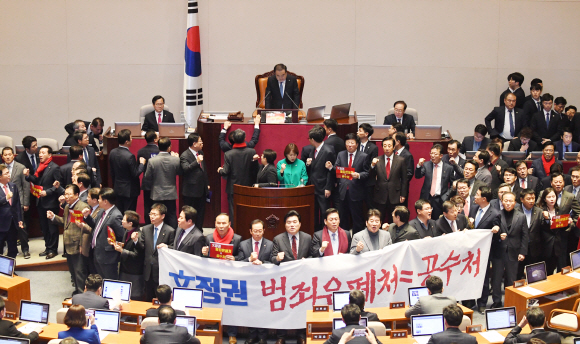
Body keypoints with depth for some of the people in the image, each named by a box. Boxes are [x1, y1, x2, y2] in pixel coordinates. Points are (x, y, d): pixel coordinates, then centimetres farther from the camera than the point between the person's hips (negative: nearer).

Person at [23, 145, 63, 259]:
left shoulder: (54, 168, -11)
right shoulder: (39, 166, 10)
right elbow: (36, 181, 10)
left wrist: (47, 192, -23)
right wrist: (28, 175, -5)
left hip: (51, 202, -7)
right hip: (41, 202, 7)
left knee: (52, 227, 2)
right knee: (44, 227, 13)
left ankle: (53, 249, 9)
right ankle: (48, 247, 22)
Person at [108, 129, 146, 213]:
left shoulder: (112, 152, -1)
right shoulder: (129, 156, -24)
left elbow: (111, 172, 9)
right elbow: (135, 174, -19)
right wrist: (142, 164, -4)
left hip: (117, 188, 7)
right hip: (129, 191, -7)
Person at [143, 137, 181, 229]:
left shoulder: (152, 161, -13)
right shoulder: (175, 160, -13)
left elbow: (147, 179, -6)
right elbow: (180, 173, 5)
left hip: (157, 195, 0)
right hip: (171, 194, 0)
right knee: (172, 216, 10)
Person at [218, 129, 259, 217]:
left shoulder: (228, 154, -12)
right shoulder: (252, 152, -8)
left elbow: (226, 172, -8)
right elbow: (255, 170, -7)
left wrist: (220, 170, 9)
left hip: (233, 189, -2)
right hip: (248, 188, 2)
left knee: (233, 213, 5)